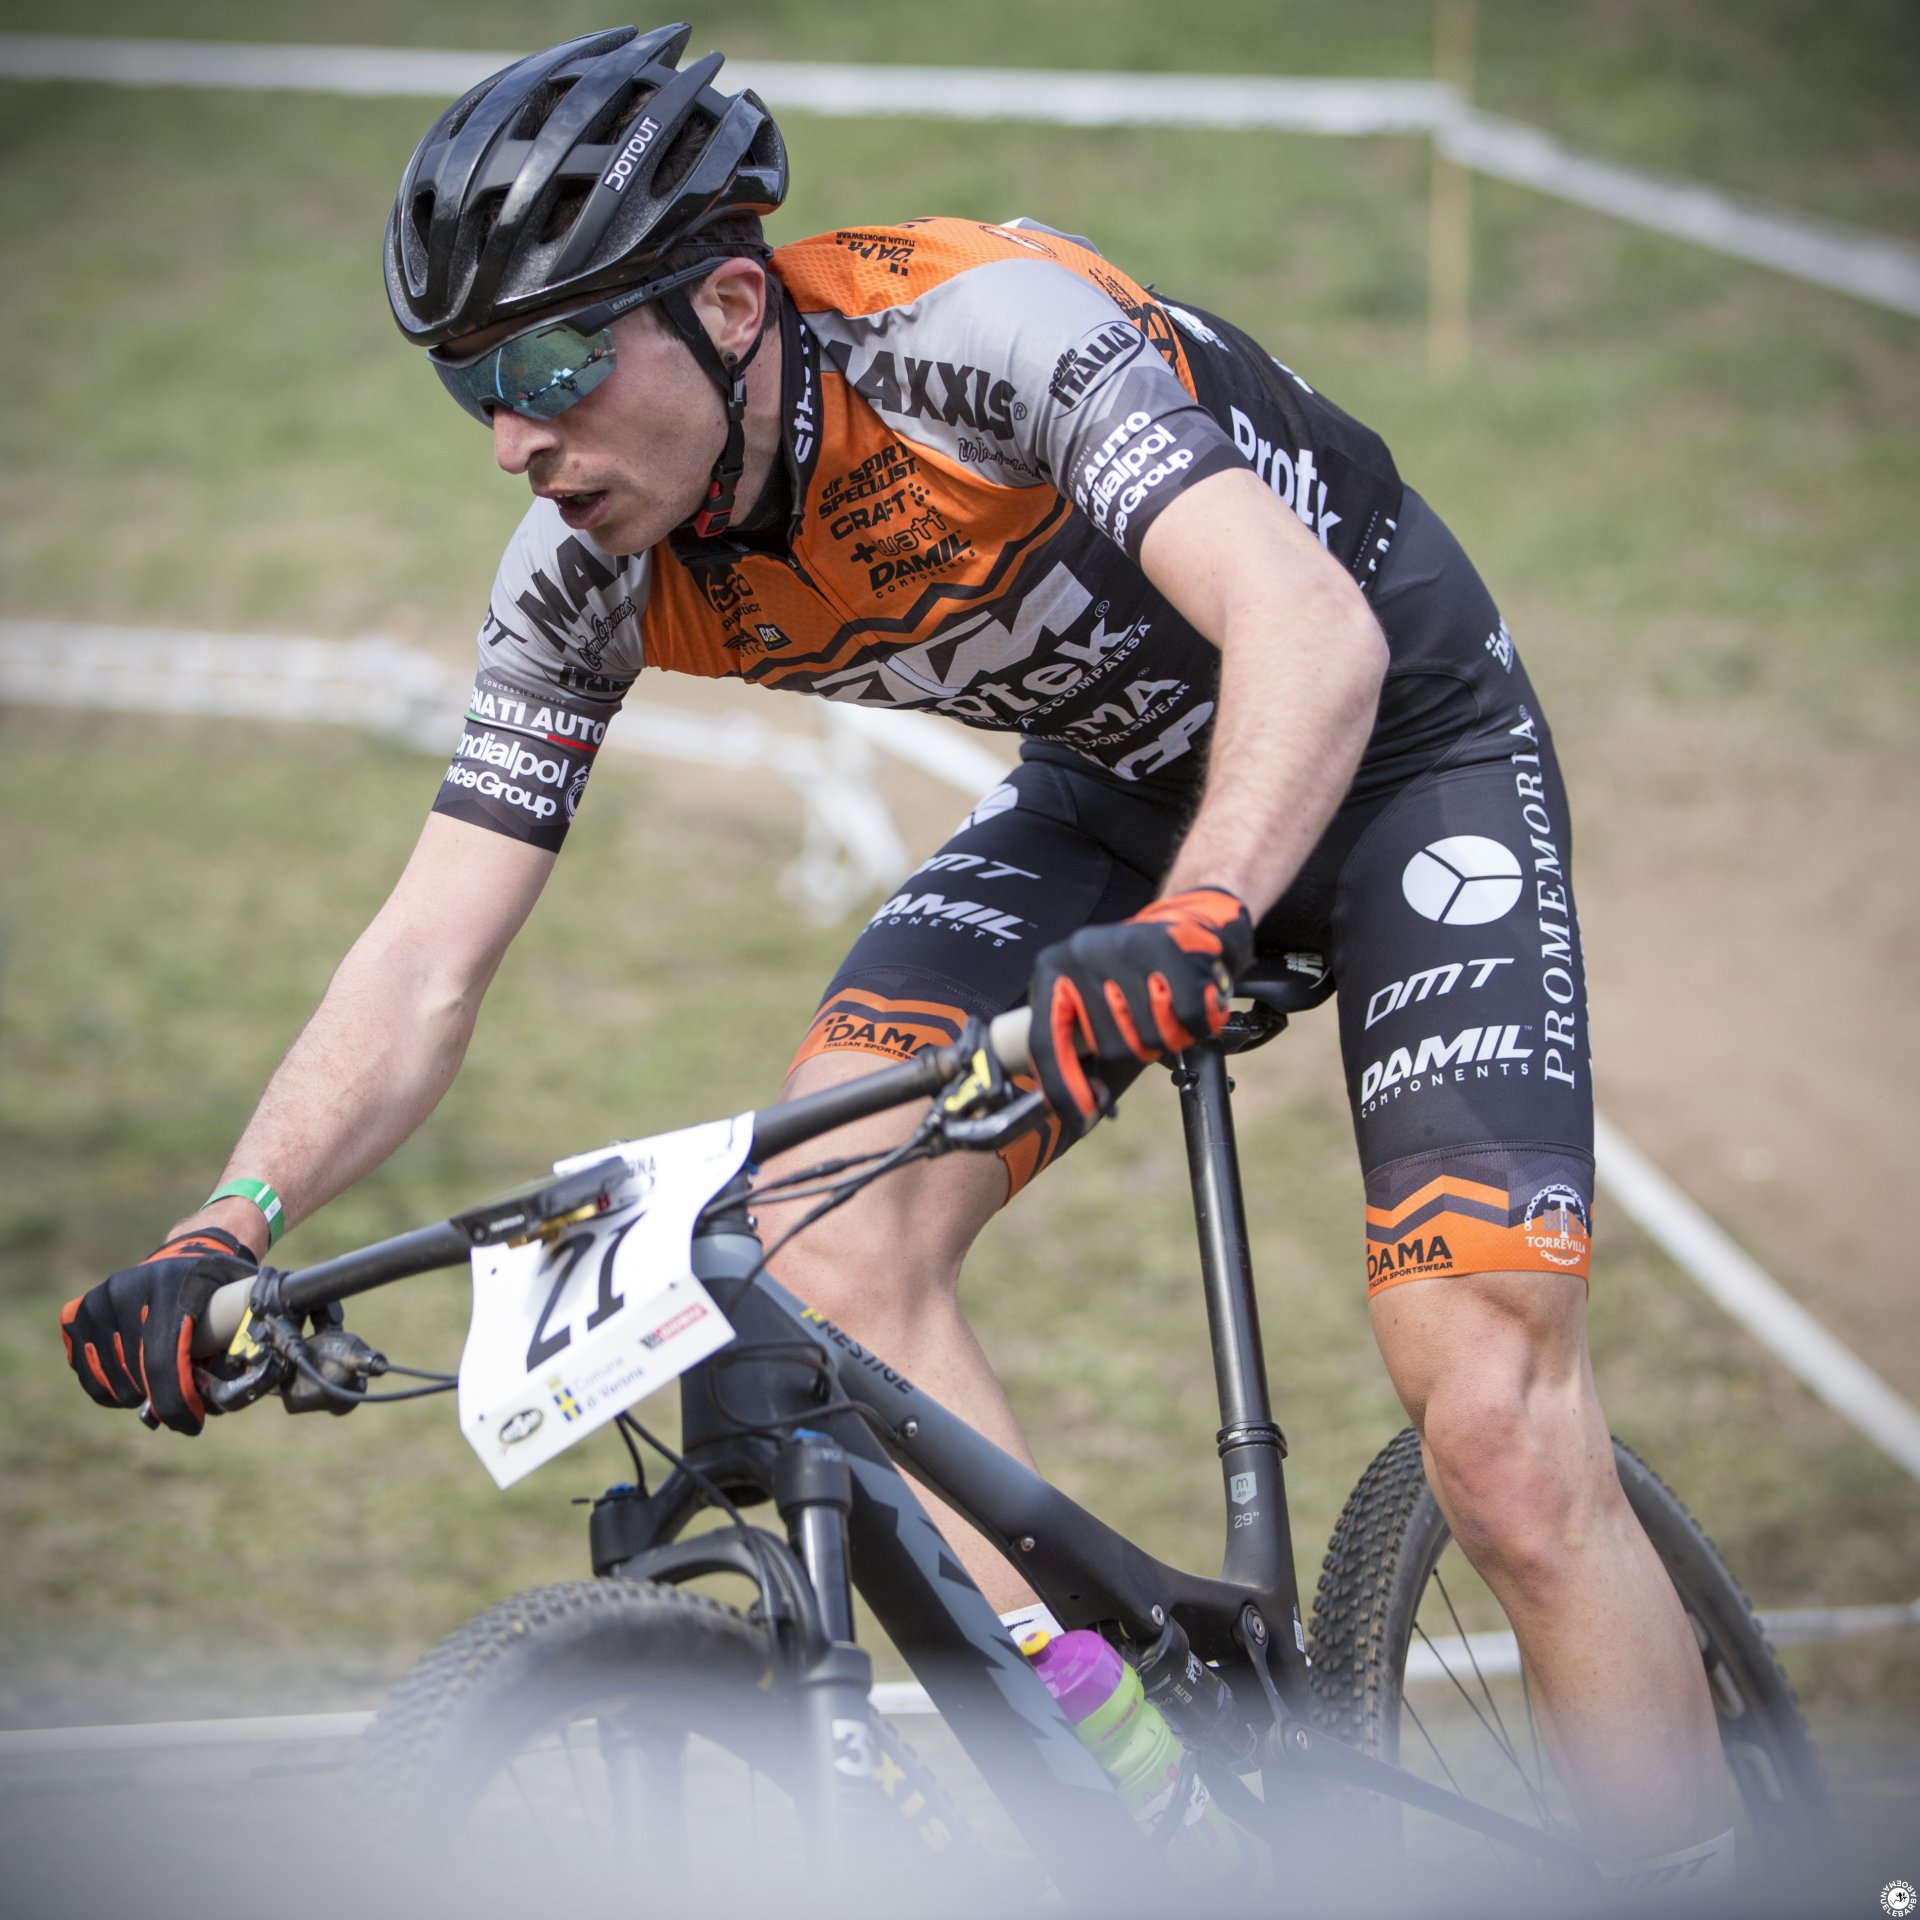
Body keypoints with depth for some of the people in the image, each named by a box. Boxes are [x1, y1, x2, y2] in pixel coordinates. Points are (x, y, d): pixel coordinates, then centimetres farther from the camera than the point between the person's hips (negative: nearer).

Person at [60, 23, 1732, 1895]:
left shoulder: (975, 326, -33)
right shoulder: (589, 575, -14)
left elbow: (1313, 635, -44)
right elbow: (426, 963, -13)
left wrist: (1189, 928, -61)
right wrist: (225, 1233, -29)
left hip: (1397, 742, -6)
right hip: (1118, 778, 6)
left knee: (1501, 1439, -19)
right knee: (828, 1230, -19)